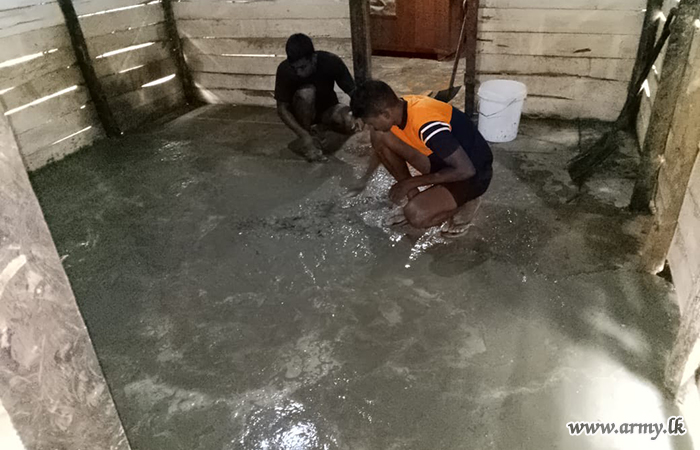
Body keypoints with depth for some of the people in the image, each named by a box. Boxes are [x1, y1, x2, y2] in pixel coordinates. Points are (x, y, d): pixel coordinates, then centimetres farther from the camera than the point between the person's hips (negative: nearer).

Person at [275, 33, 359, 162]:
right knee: (306, 92, -35)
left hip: (327, 109, 1)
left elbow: (353, 92, -19)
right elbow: (282, 108, -22)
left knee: (350, 123, -32)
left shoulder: (331, 62, -26)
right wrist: (304, 135, -34)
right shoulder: (285, 69, -26)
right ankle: (305, 141, -16)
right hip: (304, 112, 0)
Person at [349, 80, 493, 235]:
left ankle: (466, 202, 0)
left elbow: (466, 170, -30)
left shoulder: (426, 125, -35)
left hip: (473, 173, -7)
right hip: (443, 160, 7)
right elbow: (379, 148, 11)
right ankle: (413, 197, 5)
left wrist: (412, 182, -24)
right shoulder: (400, 107, -9)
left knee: (415, 215, -30)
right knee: (380, 137, -9)